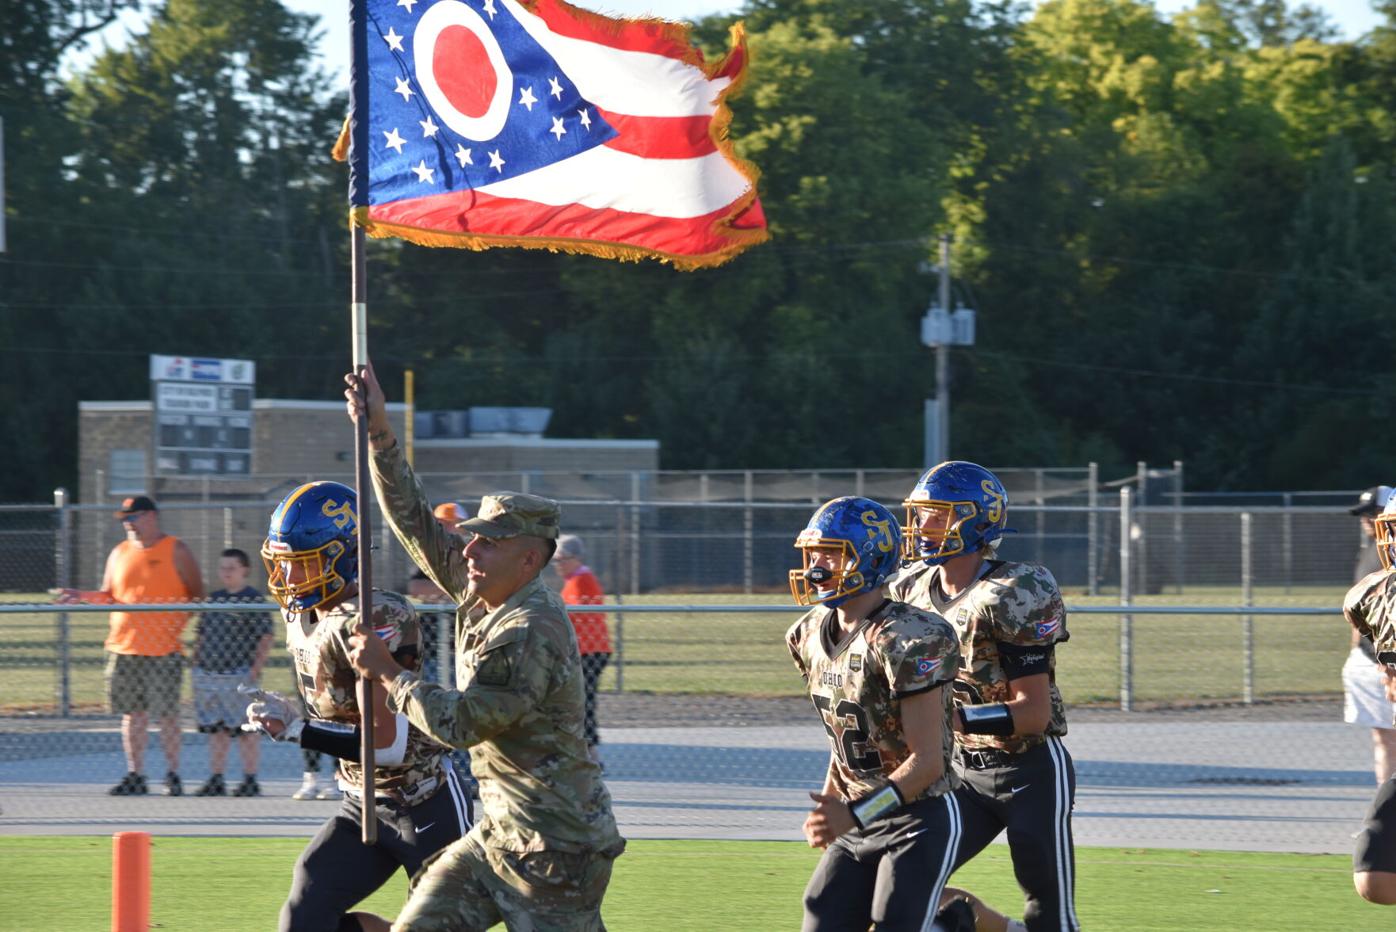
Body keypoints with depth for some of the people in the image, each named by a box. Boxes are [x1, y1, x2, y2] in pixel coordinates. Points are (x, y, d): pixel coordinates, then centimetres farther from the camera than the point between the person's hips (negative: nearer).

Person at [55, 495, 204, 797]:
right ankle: (135, 775, 10)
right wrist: (83, 596, 0)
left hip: (164, 648, -4)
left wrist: (181, 618, -15)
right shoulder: (120, 553, 14)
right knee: (132, 714, 4)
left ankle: (173, 774, 5)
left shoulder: (176, 551, 1)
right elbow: (109, 597, 18)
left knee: (166, 713, -4)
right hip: (124, 647, 4)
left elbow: (197, 594, 1)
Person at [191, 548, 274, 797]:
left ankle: (250, 780, 3)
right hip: (209, 673, 6)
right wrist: (196, 667, 13)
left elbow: (266, 638, -8)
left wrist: (256, 669, -15)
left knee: (245, 730, -2)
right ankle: (215, 780, 12)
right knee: (216, 730, 8)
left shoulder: (253, 599, -4)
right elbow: (201, 635, 21)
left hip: (238, 674, -6)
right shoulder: (213, 599, 14)